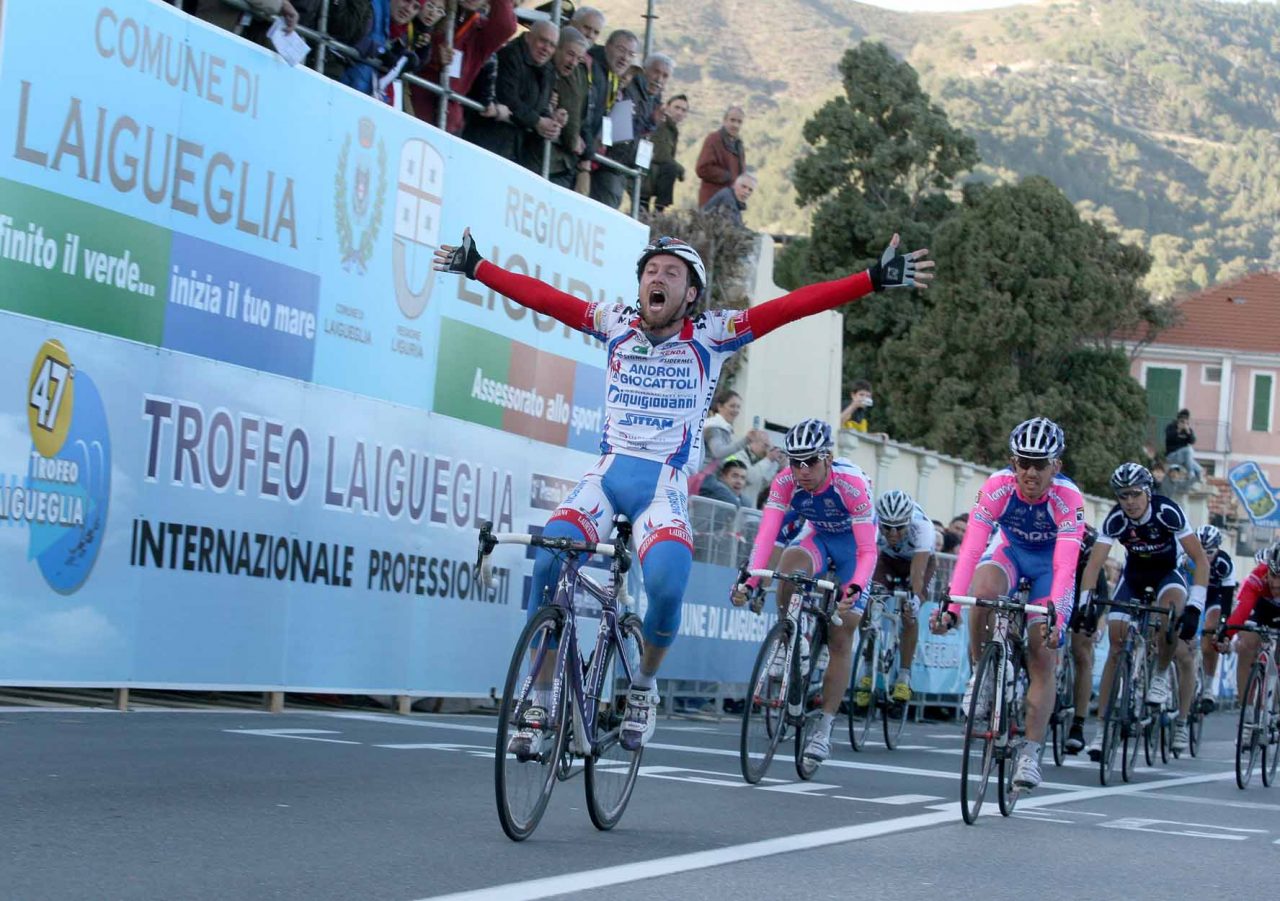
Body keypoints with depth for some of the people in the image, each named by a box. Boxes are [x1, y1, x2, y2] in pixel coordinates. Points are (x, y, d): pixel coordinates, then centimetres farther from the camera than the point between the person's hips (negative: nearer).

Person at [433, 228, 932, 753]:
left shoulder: (710, 335, 2)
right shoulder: (616, 324, 9)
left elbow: (791, 307, -6)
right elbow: (542, 296, 9)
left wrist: (875, 279, -14)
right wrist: (476, 267, 8)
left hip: (664, 485, -2)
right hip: (607, 473, 2)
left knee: (666, 587, -26)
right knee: (548, 561, -23)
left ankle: (644, 685, 5)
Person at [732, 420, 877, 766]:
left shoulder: (852, 484, -33)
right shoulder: (785, 482, -25)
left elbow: (867, 550, -34)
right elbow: (766, 534, -32)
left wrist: (855, 588, -51)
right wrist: (749, 581, -47)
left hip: (853, 544, -2)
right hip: (817, 536, 2)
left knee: (840, 636, -7)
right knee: (791, 560, -35)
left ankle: (824, 729, 1)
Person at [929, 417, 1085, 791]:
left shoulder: (1068, 498, -32)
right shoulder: (998, 486, -29)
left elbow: (1065, 566, -39)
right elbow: (971, 548, -35)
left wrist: (1055, 617, -53)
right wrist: (950, 605, -45)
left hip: (1049, 562, -1)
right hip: (1009, 550, 1)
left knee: (1042, 657, -9)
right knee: (983, 588, -35)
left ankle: (1030, 753, 1)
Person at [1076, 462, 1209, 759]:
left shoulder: (1167, 512, -29)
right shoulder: (1116, 519, -24)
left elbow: (1201, 560, -28)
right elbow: (1094, 564, -26)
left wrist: (1194, 606, -37)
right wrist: (1084, 604, -41)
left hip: (1167, 573, -2)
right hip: (1133, 575, 2)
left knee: (1170, 611, -36)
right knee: (1117, 647, -10)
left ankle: (1160, 675, -10)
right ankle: (1102, 726, -5)